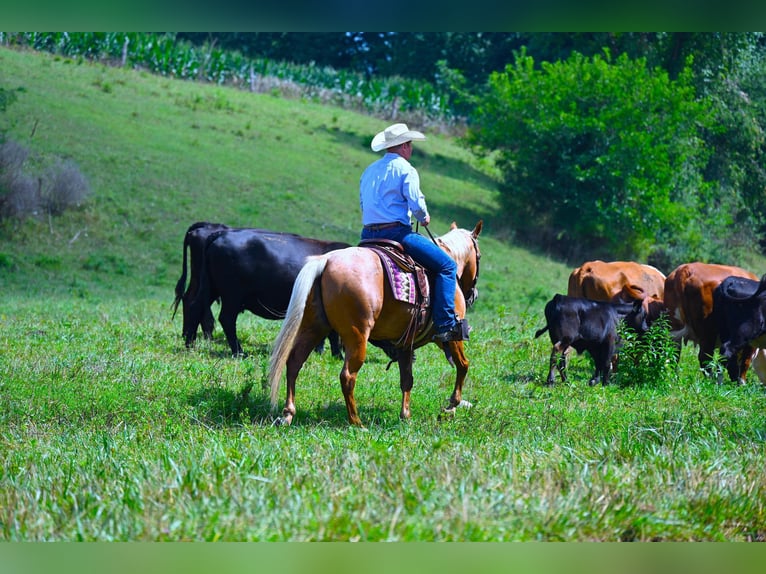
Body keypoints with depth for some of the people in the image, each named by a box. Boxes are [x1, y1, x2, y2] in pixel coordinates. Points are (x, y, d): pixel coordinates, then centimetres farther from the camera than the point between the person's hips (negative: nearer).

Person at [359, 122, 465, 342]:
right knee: (447, 266, -3)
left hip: (368, 235, 8)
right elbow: (416, 204, -14)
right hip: (396, 232, -8)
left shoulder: (369, 171, 18)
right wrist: (424, 217, 5)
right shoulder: (405, 169, -5)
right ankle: (445, 325, -14)